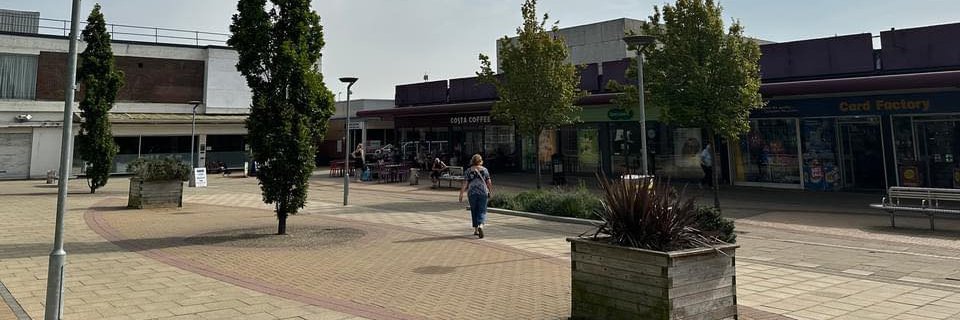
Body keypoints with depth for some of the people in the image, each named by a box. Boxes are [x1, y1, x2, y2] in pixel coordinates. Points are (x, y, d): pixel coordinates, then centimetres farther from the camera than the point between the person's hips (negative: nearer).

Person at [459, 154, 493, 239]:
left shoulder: (468, 171, 1)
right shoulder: (484, 170, 2)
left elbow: (465, 184, -4)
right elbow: (489, 182, 2)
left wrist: (461, 194, 0)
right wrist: (490, 190, 19)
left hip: (472, 193, 1)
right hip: (483, 192, -1)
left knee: (474, 211, 14)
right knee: (482, 211, 1)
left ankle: (476, 229, 20)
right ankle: (480, 226, -24)